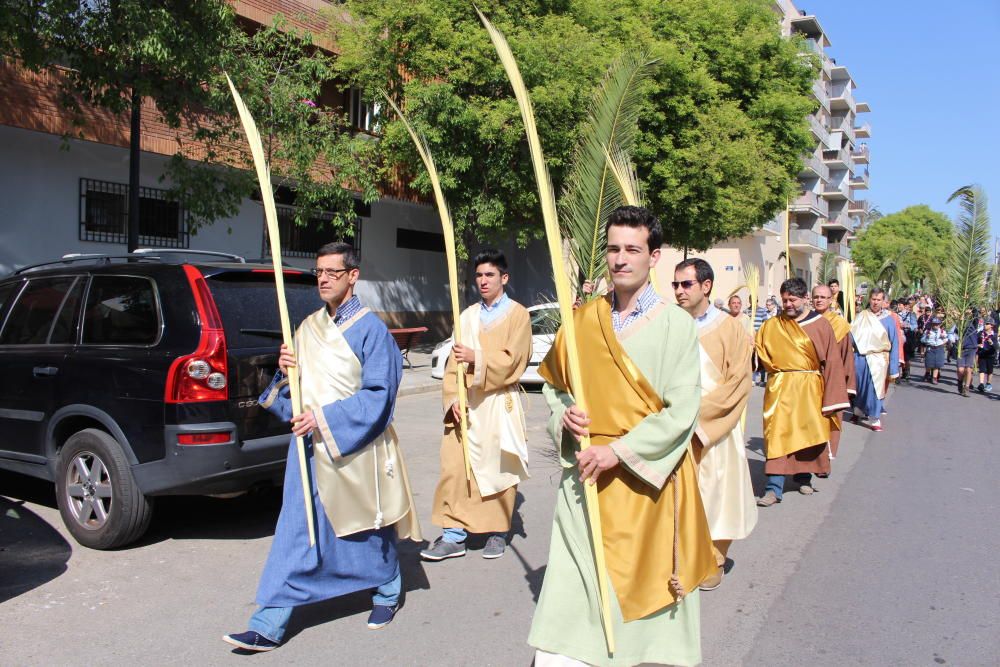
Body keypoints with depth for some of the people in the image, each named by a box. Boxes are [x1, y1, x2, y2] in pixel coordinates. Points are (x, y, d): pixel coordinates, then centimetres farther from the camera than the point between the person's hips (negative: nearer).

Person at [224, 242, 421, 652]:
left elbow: (378, 394, -15)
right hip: (309, 447, 5)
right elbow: (292, 387, 16)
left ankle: (387, 591, 37)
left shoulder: (370, 329, -10)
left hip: (355, 449, -5)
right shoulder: (308, 328, 10)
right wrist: (285, 370, -7)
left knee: (367, 527, 12)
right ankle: (269, 627, 9)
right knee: (296, 533, 4)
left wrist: (324, 417, -20)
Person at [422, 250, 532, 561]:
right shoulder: (468, 315, 13)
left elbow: (511, 360, -10)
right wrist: (452, 399, -4)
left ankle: (497, 532, 19)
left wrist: (476, 358, -22)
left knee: (498, 468, 5)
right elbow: (453, 362, 7)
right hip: (465, 405, 4)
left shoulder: (517, 314, 0)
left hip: (498, 404, -4)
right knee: (455, 467, 0)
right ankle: (454, 535, 7)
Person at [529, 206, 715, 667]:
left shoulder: (676, 325, -6)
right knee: (573, 585, 3)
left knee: (648, 581, 8)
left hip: (648, 477, -2)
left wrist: (619, 450, -17)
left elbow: (681, 410, -11)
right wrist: (564, 415, -6)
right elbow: (553, 384, 15)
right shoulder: (583, 320, 5)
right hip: (586, 473, 3)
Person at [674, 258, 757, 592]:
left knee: (713, 496, 6)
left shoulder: (729, 329, -4)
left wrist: (698, 412, -12)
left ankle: (713, 561, 22)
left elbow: (738, 383, -7)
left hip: (713, 429, -2)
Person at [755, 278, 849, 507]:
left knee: (806, 434, 11)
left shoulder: (820, 325, -2)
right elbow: (760, 346, 15)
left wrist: (830, 397, -7)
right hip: (779, 388, 0)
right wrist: (776, 367, -2)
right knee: (778, 435, -6)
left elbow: (831, 361, -3)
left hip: (809, 388, 0)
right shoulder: (773, 325, 3)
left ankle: (803, 476, 33)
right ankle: (774, 488, -6)